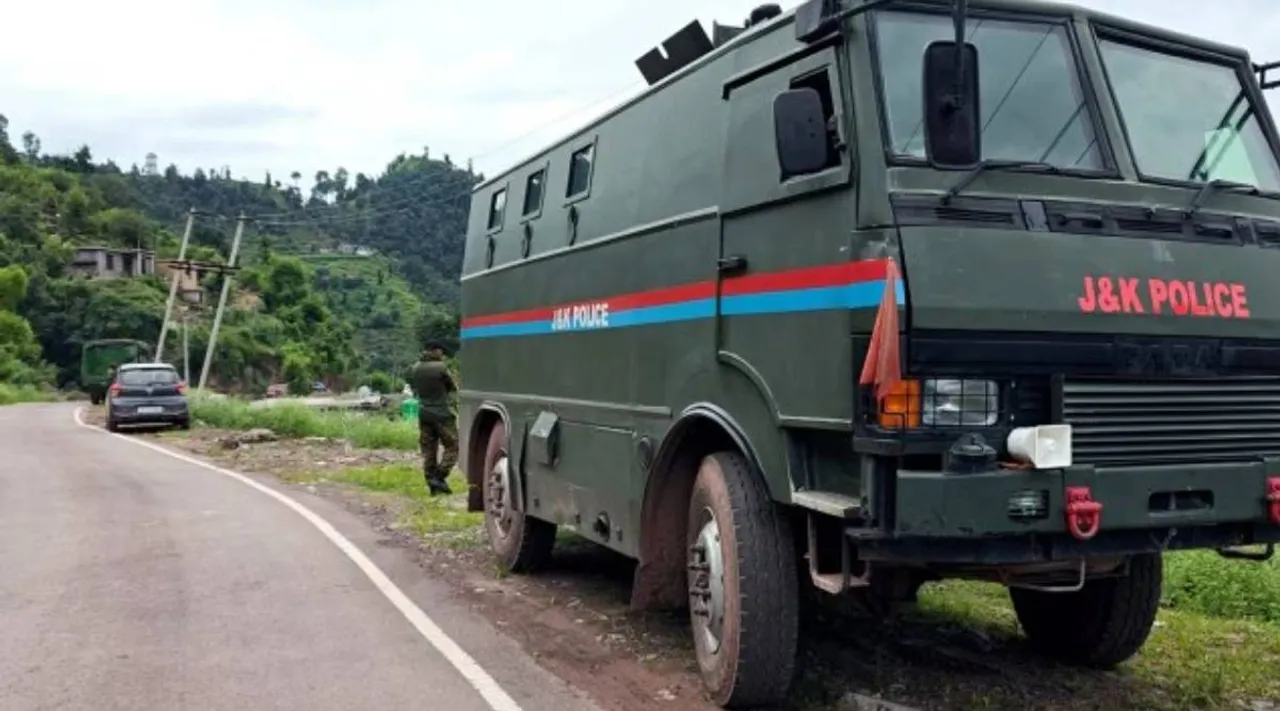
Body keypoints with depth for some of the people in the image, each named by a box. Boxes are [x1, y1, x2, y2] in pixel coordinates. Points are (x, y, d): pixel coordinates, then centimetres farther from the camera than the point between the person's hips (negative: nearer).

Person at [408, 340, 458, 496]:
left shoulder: (415, 368, 5)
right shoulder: (440, 367, -14)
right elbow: (454, 388, -3)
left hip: (424, 413, 6)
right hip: (441, 413, -6)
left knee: (428, 450, 10)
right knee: (452, 447, 3)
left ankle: (432, 484, 10)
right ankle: (438, 477, -7)